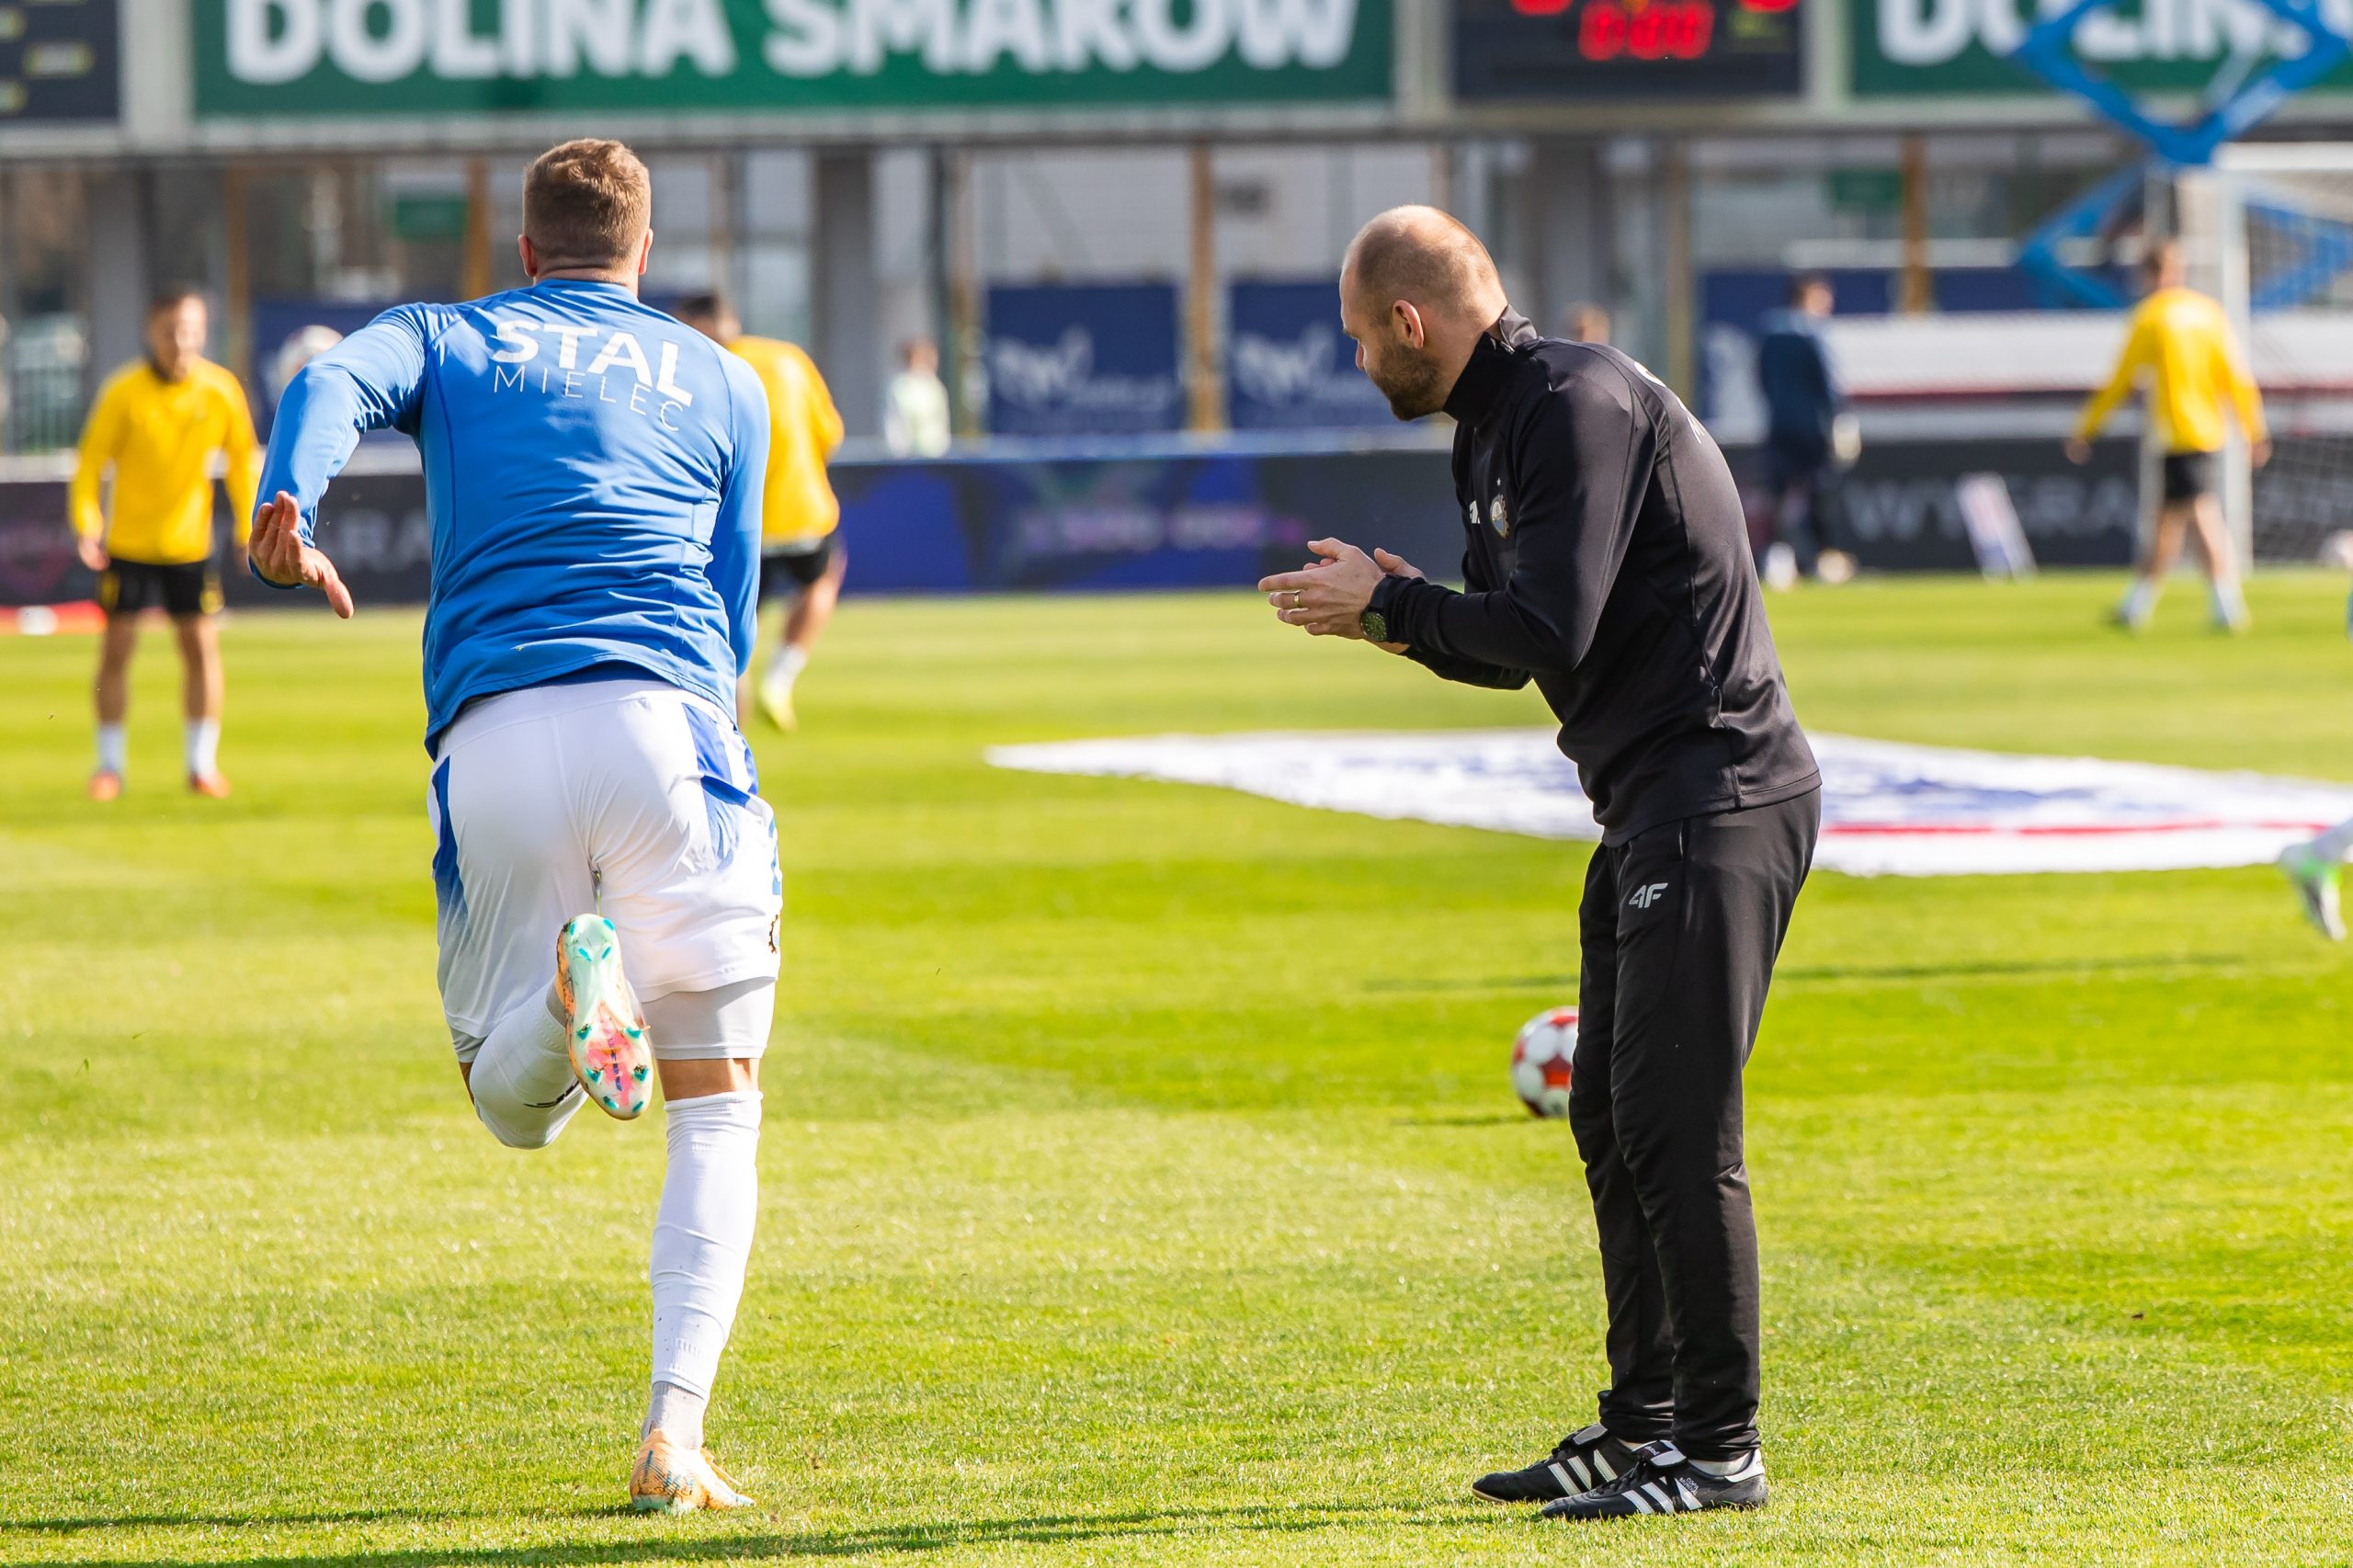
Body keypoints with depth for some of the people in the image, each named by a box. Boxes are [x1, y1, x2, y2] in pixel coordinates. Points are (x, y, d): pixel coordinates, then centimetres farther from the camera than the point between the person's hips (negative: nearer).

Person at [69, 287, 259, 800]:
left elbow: (243, 461, 5)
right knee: (117, 646, -2)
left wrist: (248, 532, 0)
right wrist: (86, 526, -20)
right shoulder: (124, 392, -12)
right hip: (128, 542, -2)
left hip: (190, 543, 2)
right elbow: (91, 461, -8)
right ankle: (111, 763, 10)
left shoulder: (220, 390, -6)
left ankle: (202, 764, 9)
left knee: (202, 644, -2)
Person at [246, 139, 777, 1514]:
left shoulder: (444, 341, 22)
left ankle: (565, 992, -23)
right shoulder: (721, 382, 23)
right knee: (719, 1109, 8)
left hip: (490, 738, 0)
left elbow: (336, 384, -2)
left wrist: (289, 505, -20)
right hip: (661, 725, 0)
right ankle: (676, 1436, -11)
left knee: (514, 1105, 14)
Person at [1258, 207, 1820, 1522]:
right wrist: (1396, 614, 9)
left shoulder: (1583, 405, -15)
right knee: (1612, 1121, 15)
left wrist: (1389, 601, -11)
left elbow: (1546, 629, -23)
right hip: (1654, 807, 11)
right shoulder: (1501, 428, 16)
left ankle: (1721, 1450, -8)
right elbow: (1520, 644, 23)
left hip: (1717, 798, -11)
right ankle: (1644, 1424, 23)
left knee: (1676, 1129, -11)